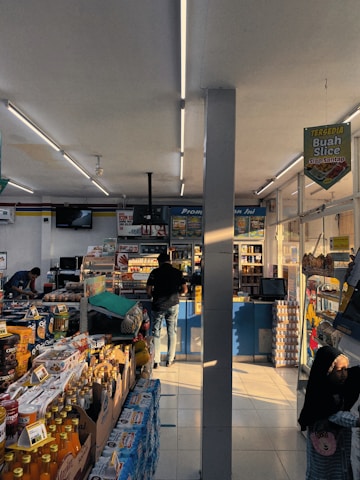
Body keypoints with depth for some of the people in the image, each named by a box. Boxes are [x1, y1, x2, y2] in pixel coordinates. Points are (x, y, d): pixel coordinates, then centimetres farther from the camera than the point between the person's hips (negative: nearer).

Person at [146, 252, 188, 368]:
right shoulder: (177, 272, 0)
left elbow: (148, 291, -7)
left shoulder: (155, 272, -3)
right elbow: (184, 290, -4)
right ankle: (170, 360, 19)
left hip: (158, 305, -1)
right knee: (172, 332, 12)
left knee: (156, 333, 9)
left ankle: (156, 361, 11)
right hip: (173, 305, 1)